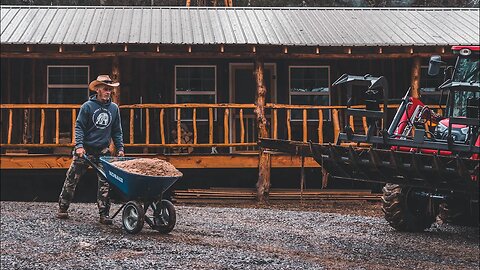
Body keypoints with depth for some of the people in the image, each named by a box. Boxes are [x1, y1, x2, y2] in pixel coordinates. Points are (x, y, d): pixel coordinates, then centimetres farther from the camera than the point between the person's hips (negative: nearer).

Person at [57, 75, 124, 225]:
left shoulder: (114, 108, 8)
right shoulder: (88, 106, -4)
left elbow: (117, 131, 15)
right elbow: (79, 127, -4)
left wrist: (120, 148, 5)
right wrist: (79, 145, -16)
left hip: (103, 152, 3)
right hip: (85, 150, -2)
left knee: (105, 182, -4)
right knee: (72, 179, 3)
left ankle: (104, 214, 1)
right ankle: (62, 208, 16)